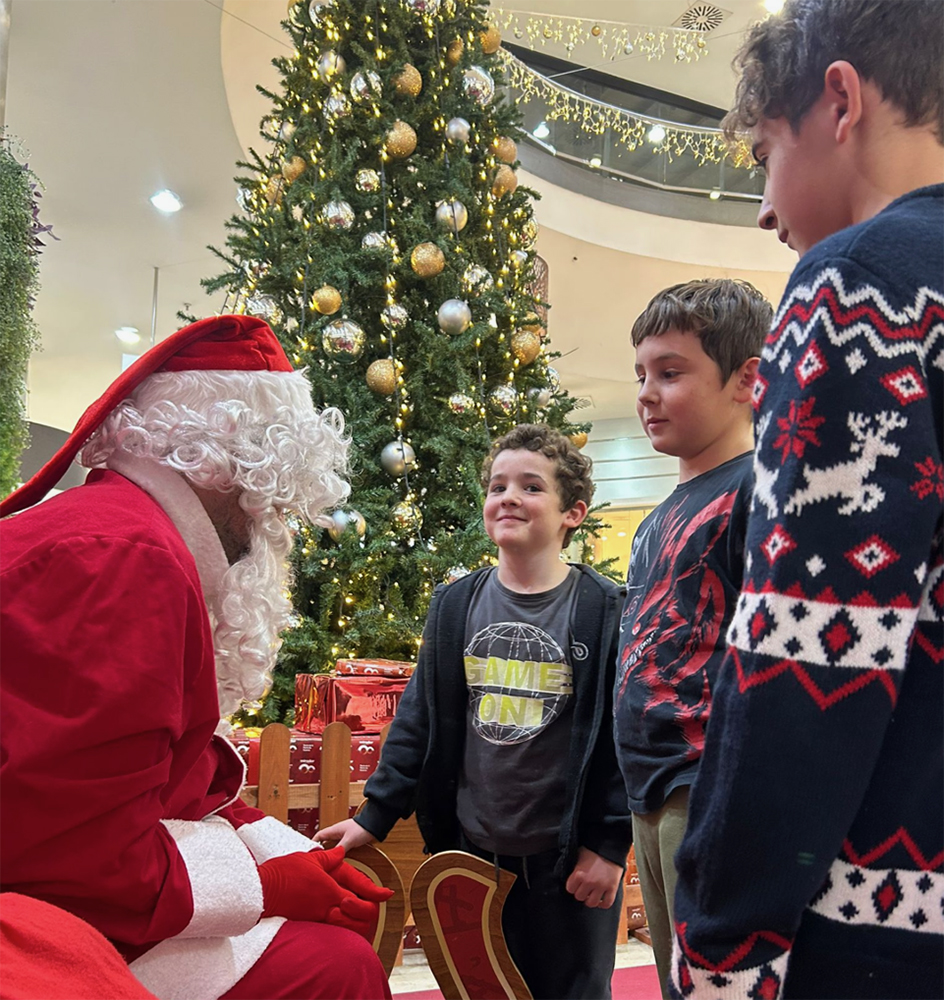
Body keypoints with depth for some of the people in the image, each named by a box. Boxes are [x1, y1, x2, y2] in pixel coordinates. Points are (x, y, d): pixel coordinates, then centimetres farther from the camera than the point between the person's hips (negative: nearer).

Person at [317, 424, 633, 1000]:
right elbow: (420, 719, 5)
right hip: (472, 852, 3)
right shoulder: (455, 607, 1)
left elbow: (623, 733, -9)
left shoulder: (603, 611, -10)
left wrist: (609, 844, -10)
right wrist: (375, 817, 2)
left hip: (568, 858, -3)